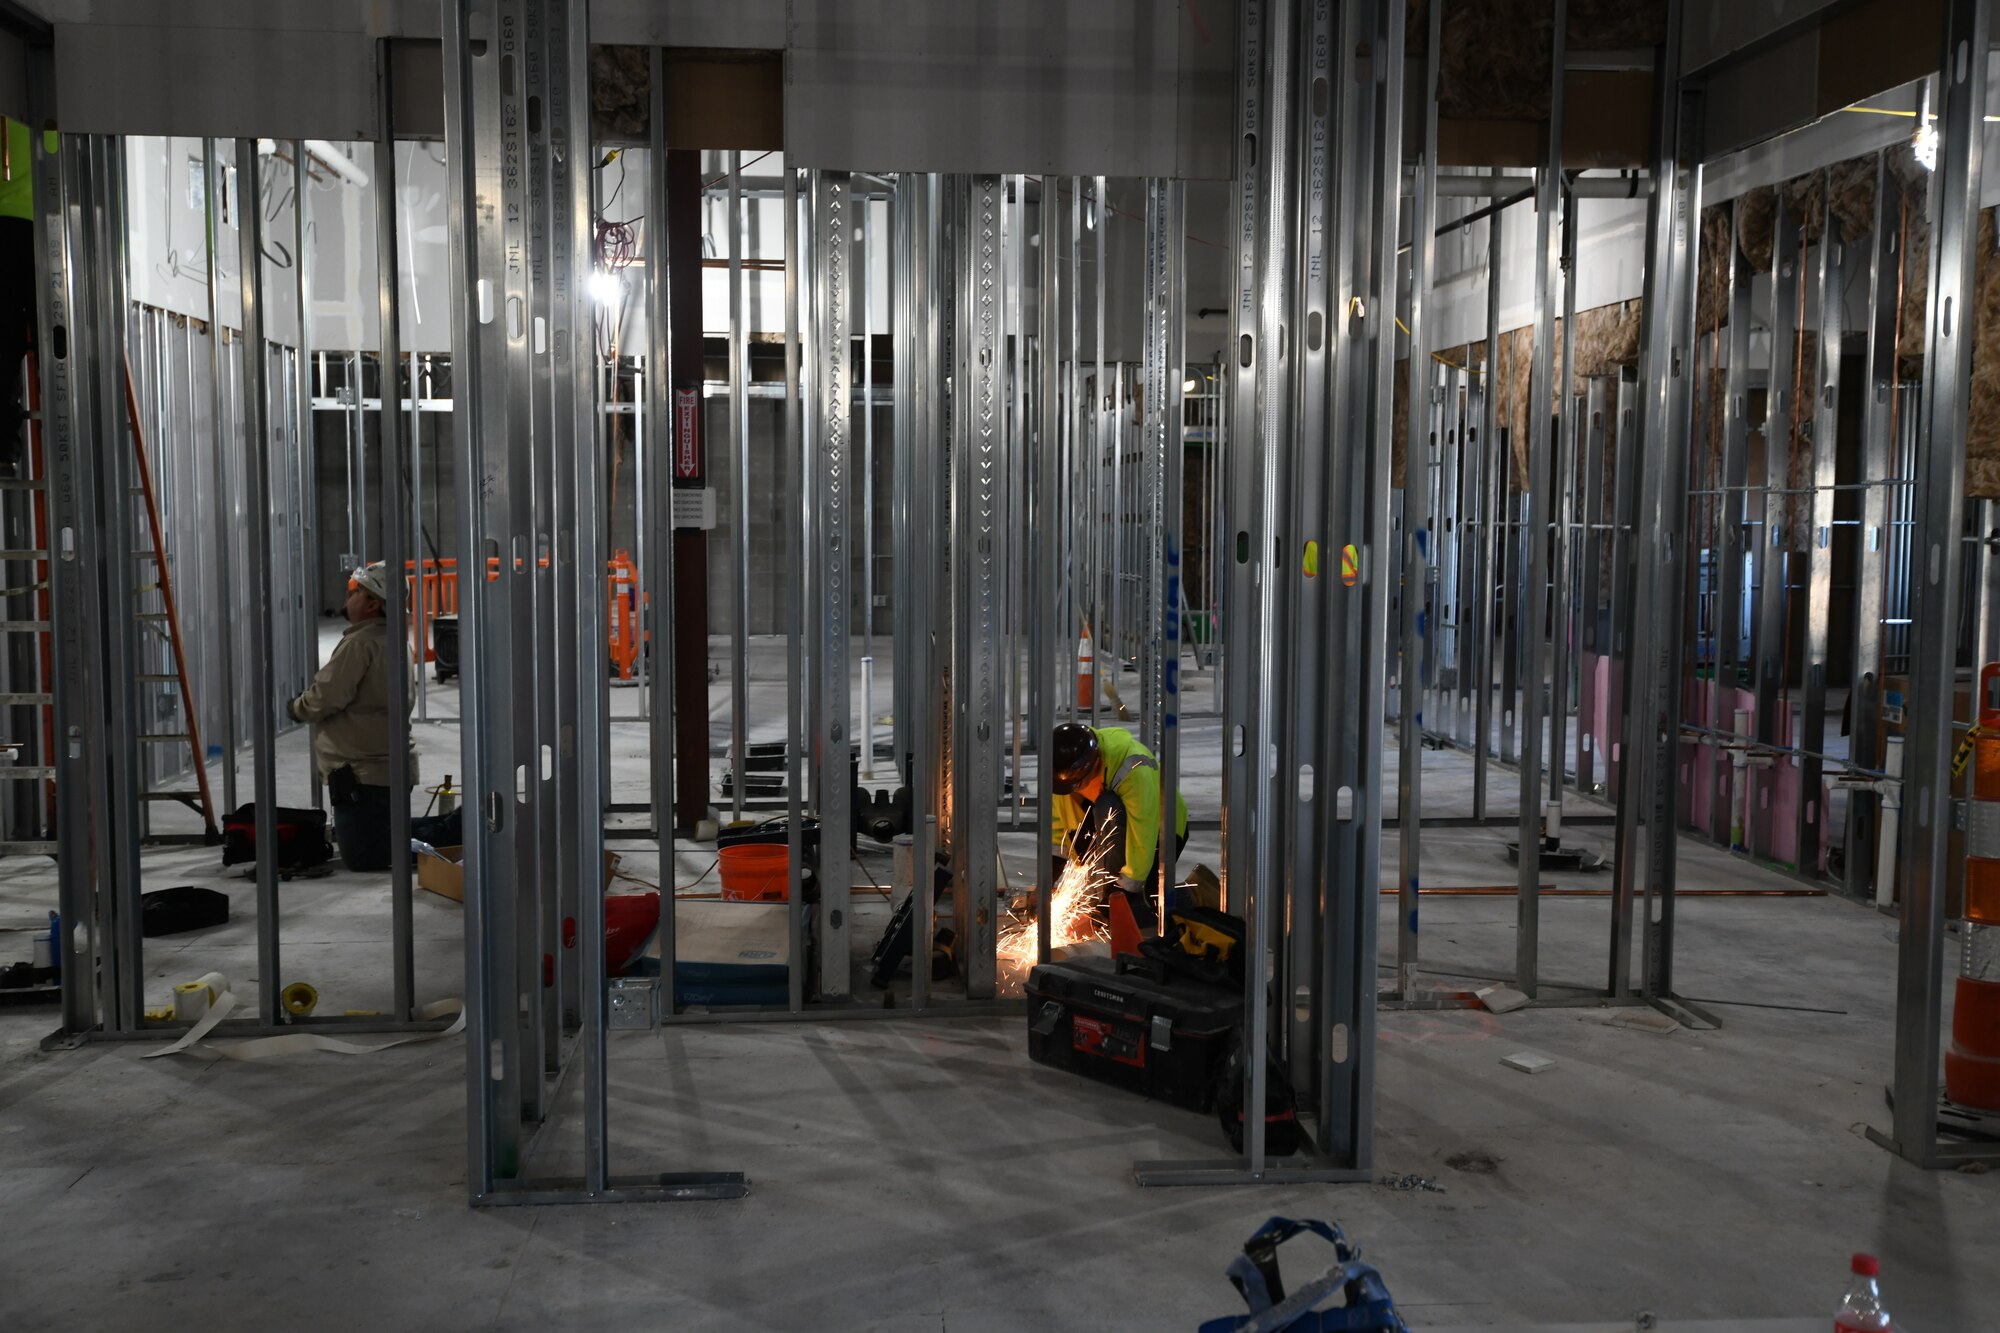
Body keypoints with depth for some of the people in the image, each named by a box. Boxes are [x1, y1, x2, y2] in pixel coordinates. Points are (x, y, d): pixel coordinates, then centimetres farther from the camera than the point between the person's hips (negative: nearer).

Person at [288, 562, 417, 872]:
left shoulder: (360, 643, -17)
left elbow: (325, 698, -19)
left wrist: (297, 708, 3)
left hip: (364, 775, -9)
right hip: (396, 769, 9)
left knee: (361, 858, -6)